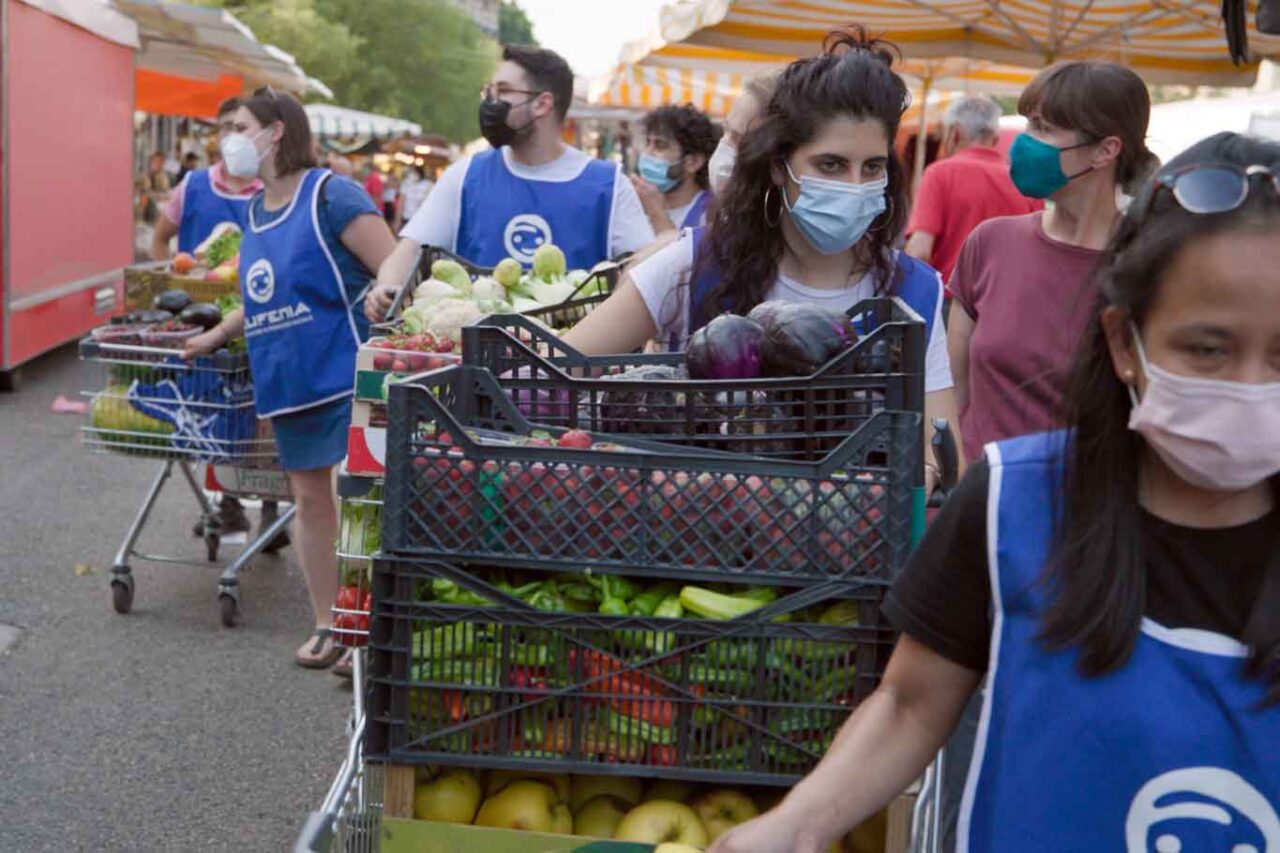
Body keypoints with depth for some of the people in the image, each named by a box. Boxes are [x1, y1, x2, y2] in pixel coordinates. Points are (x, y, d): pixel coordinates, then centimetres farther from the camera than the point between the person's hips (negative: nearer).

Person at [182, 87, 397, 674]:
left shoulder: (330, 196, -12)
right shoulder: (256, 211, 13)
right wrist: (217, 334, 22)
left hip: (342, 376, -8)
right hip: (286, 381, 8)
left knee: (351, 498, -7)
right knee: (309, 499, 13)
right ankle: (326, 623, 24)